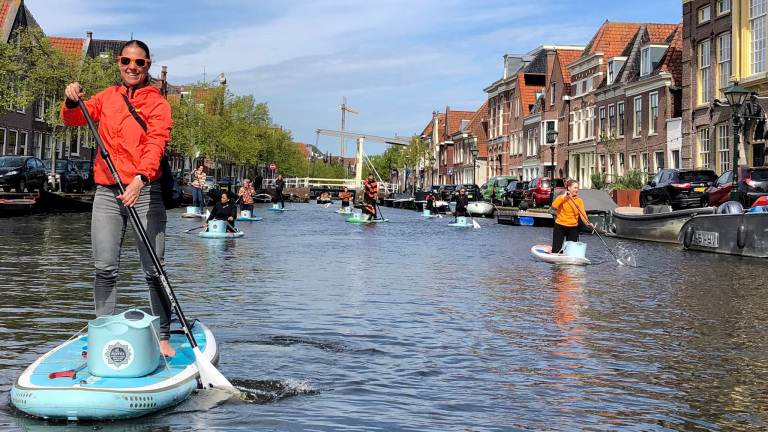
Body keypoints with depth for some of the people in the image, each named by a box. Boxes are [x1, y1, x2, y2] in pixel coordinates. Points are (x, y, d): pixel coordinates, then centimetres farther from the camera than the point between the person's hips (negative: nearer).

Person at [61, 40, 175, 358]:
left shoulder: (157, 103, 2)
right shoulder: (106, 97, 16)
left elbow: (156, 143, -13)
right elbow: (73, 120, 9)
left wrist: (141, 179, -30)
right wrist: (72, 101, -15)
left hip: (144, 190, -3)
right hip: (106, 192, 3)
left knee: (153, 270, -4)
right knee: (105, 269, 1)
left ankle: (163, 337, 5)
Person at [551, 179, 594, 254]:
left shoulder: (579, 201, 6)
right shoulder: (561, 197, 1)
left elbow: (582, 213, -9)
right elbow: (554, 205, -19)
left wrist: (586, 221, -29)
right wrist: (564, 196, -18)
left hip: (573, 228, 3)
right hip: (560, 226, -3)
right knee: (556, 250, -4)